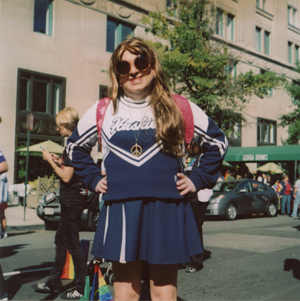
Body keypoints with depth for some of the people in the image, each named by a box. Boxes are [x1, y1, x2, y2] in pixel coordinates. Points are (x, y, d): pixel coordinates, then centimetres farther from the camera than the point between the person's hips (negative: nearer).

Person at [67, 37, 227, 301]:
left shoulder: (180, 109, 5)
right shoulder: (102, 111, 9)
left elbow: (218, 142, 15)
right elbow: (75, 146, 24)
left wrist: (198, 180, 7)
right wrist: (94, 180, 13)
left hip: (167, 211, -1)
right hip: (120, 211, 1)